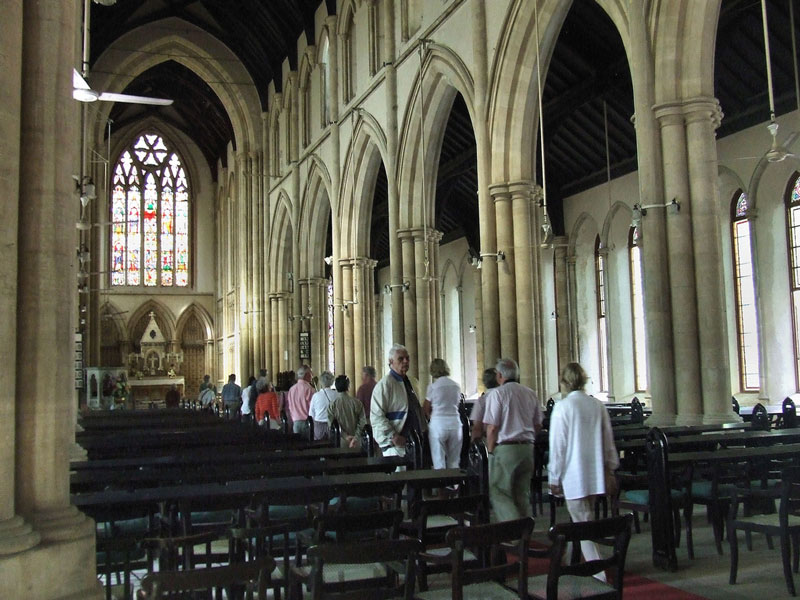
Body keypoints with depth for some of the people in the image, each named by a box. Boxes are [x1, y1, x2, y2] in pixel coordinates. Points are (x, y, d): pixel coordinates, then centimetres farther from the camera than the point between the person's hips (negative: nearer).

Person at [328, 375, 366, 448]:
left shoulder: (332, 404, -3)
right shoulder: (356, 402, -3)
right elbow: (362, 422, -7)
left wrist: (345, 436, -8)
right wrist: (356, 437, -9)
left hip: (340, 443, 0)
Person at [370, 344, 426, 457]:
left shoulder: (413, 383, 16)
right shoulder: (384, 384, -9)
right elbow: (376, 417, -15)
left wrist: (423, 430, 16)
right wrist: (393, 436, -20)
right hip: (395, 444, -7)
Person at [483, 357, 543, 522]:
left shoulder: (497, 393, -9)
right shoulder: (530, 393, 9)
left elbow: (492, 427, -12)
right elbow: (538, 424, 14)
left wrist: (490, 451, -1)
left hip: (505, 448, -6)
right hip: (527, 447, 6)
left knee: (499, 493, 0)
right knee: (522, 494, 13)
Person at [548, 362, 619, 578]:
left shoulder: (562, 407, -12)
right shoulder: (598, 405, 3)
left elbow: (558, 446, -11)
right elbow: (608, 441, 9)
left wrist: (554, 478, -4)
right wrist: (610, 471, 18)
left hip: (574, 474, -6)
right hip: (595, 474, 6)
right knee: (586, 518, 18)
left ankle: (599, 574, -6)